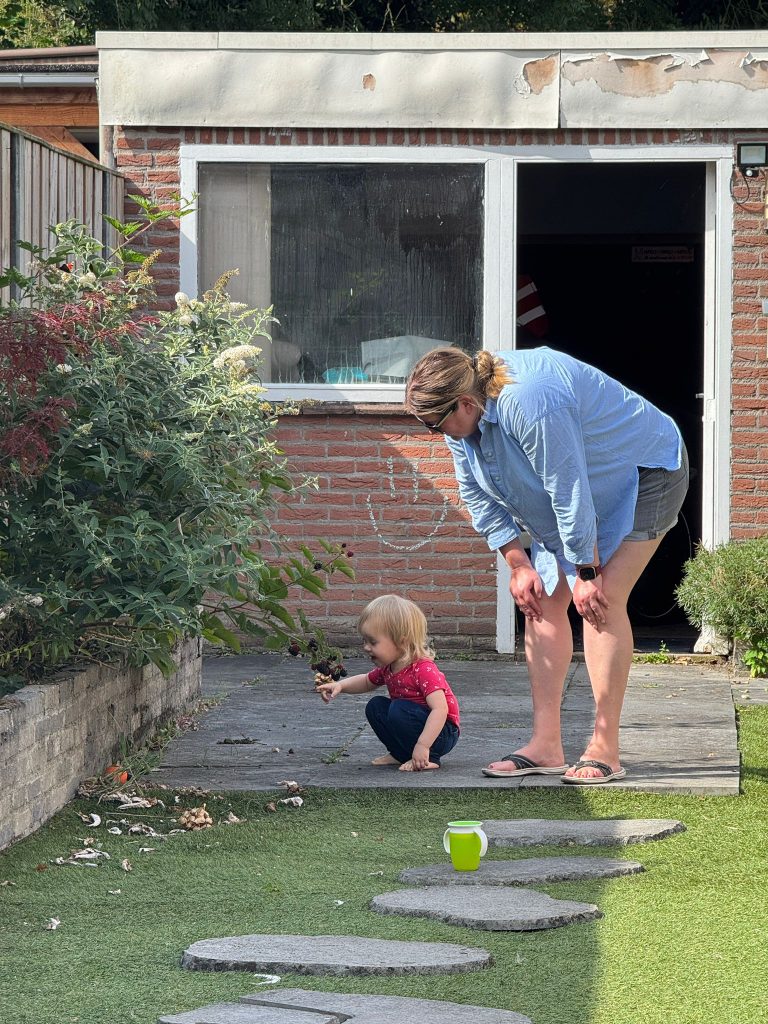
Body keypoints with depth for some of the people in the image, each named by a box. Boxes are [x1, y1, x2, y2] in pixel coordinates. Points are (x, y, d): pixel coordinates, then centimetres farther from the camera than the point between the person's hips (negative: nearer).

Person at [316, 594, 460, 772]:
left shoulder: (424, 670, -27)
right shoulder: (387, 668, 1)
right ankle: (401, 754, 6)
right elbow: (367, 682, 23)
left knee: (399, 709, -29)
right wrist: (340, 686, 3)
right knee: (375, 706, 5)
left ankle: (429, 759, -18)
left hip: (441, 732, -9)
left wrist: (422, 745, -43)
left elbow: (440, 709, -35)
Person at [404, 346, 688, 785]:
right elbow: (479, 496, 2)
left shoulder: (529, 403, -38)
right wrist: (519, 564, -4)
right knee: (542, 600, -1)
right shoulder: (464, 418, -9)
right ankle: (545, 746, 0)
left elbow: (570, 493, -32)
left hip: (643, 476, -9)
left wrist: (587, 574, -24)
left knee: (602, 602, -18)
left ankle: (605, 752, -16)